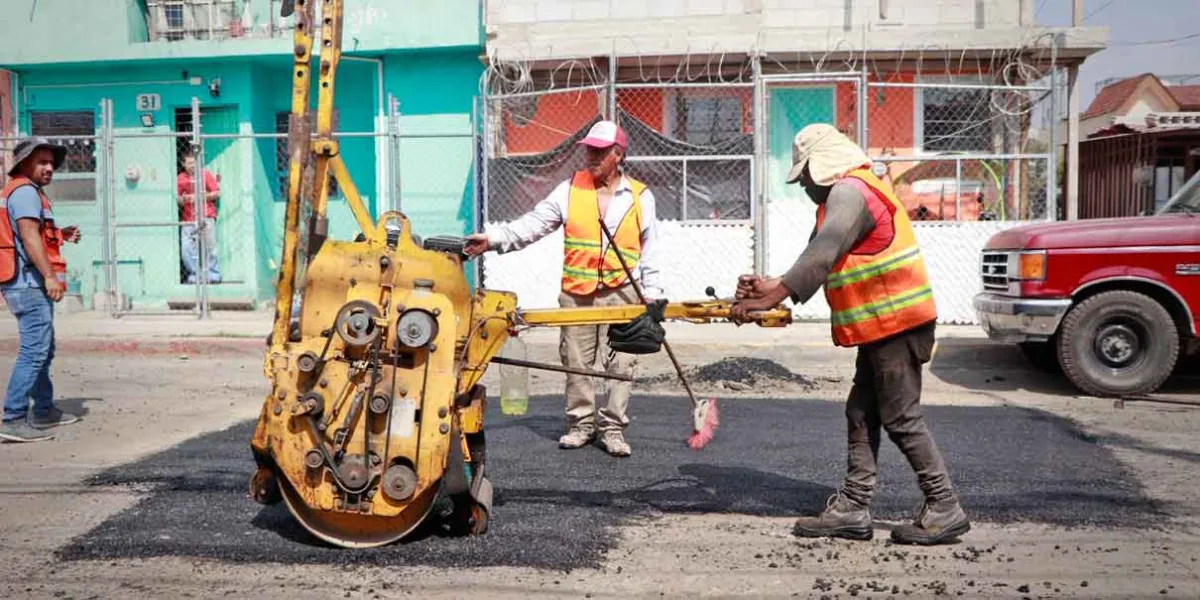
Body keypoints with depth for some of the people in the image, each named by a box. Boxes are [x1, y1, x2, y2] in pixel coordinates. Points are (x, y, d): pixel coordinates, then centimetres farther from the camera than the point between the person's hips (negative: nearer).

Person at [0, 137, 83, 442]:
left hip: (32, 285, 11)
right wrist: (49, 276, -26)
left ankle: (44, 411, 29)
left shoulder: (29, 192, 22)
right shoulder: (25, 191, -10)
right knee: (34, 351, -14)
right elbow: (29, 235, -21)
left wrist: (60, 235, 16)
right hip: (29, 283, -11)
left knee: (43, 350, 19)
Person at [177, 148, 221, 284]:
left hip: (207, 217, -2)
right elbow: (177, 199, 10)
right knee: (186, 249, -3)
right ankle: (194, 275, 10)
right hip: (188, 219, 2)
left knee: (210, 247, -2)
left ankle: (214, 275, 7)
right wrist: (182, 199, -12)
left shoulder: (206, 174, 3)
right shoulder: (181, 178, 8)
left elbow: (216, 193, 0)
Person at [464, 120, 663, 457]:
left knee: (619, 364, 0)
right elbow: (534, 223, -2)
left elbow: (648, 251, 10)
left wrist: (652, 294, 6)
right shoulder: (571, 189, 5)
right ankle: (581, 423, 21)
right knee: (576, 362, 7)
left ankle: (612, 428, 11)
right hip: (576, 293, 1)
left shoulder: (640, 196, 5)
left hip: (621, 293, -1)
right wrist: (494, 240, -14)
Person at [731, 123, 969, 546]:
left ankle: (944, 510, 7)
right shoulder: (850, 191, 21)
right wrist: (773, 286, 9)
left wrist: (772, 298, -26)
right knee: (861, 415, 11)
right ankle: (852, 509, 15)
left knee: (901, 419, -4)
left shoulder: (850, 191, -13)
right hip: (886, 324, 11)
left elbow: (821, 255, -25)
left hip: (895, 322, -11)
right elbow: (821, 259, 18)